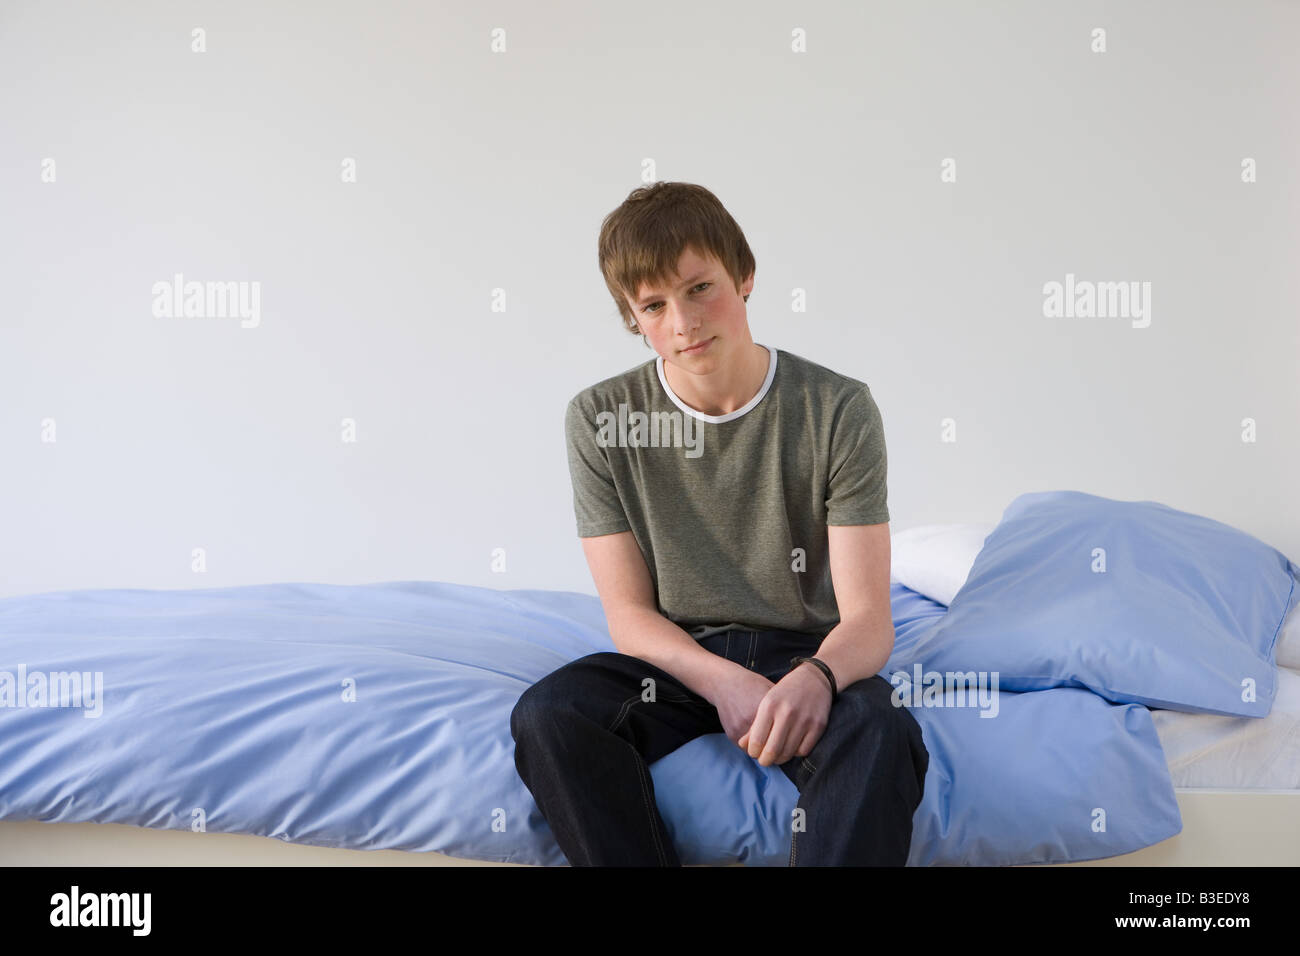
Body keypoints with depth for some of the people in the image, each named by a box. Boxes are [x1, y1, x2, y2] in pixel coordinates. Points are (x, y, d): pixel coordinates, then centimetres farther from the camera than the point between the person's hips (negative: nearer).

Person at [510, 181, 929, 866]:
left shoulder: (838, 409, -7)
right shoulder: (599, 419, -2)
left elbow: (868, 619, -11)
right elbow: (629, 614, -4)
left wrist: (815, 677, -36)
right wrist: (724, 681, -24)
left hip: (804, 650, -1)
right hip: (674, 656, 2)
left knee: (879, 732, -34)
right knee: (547, 714, -29)